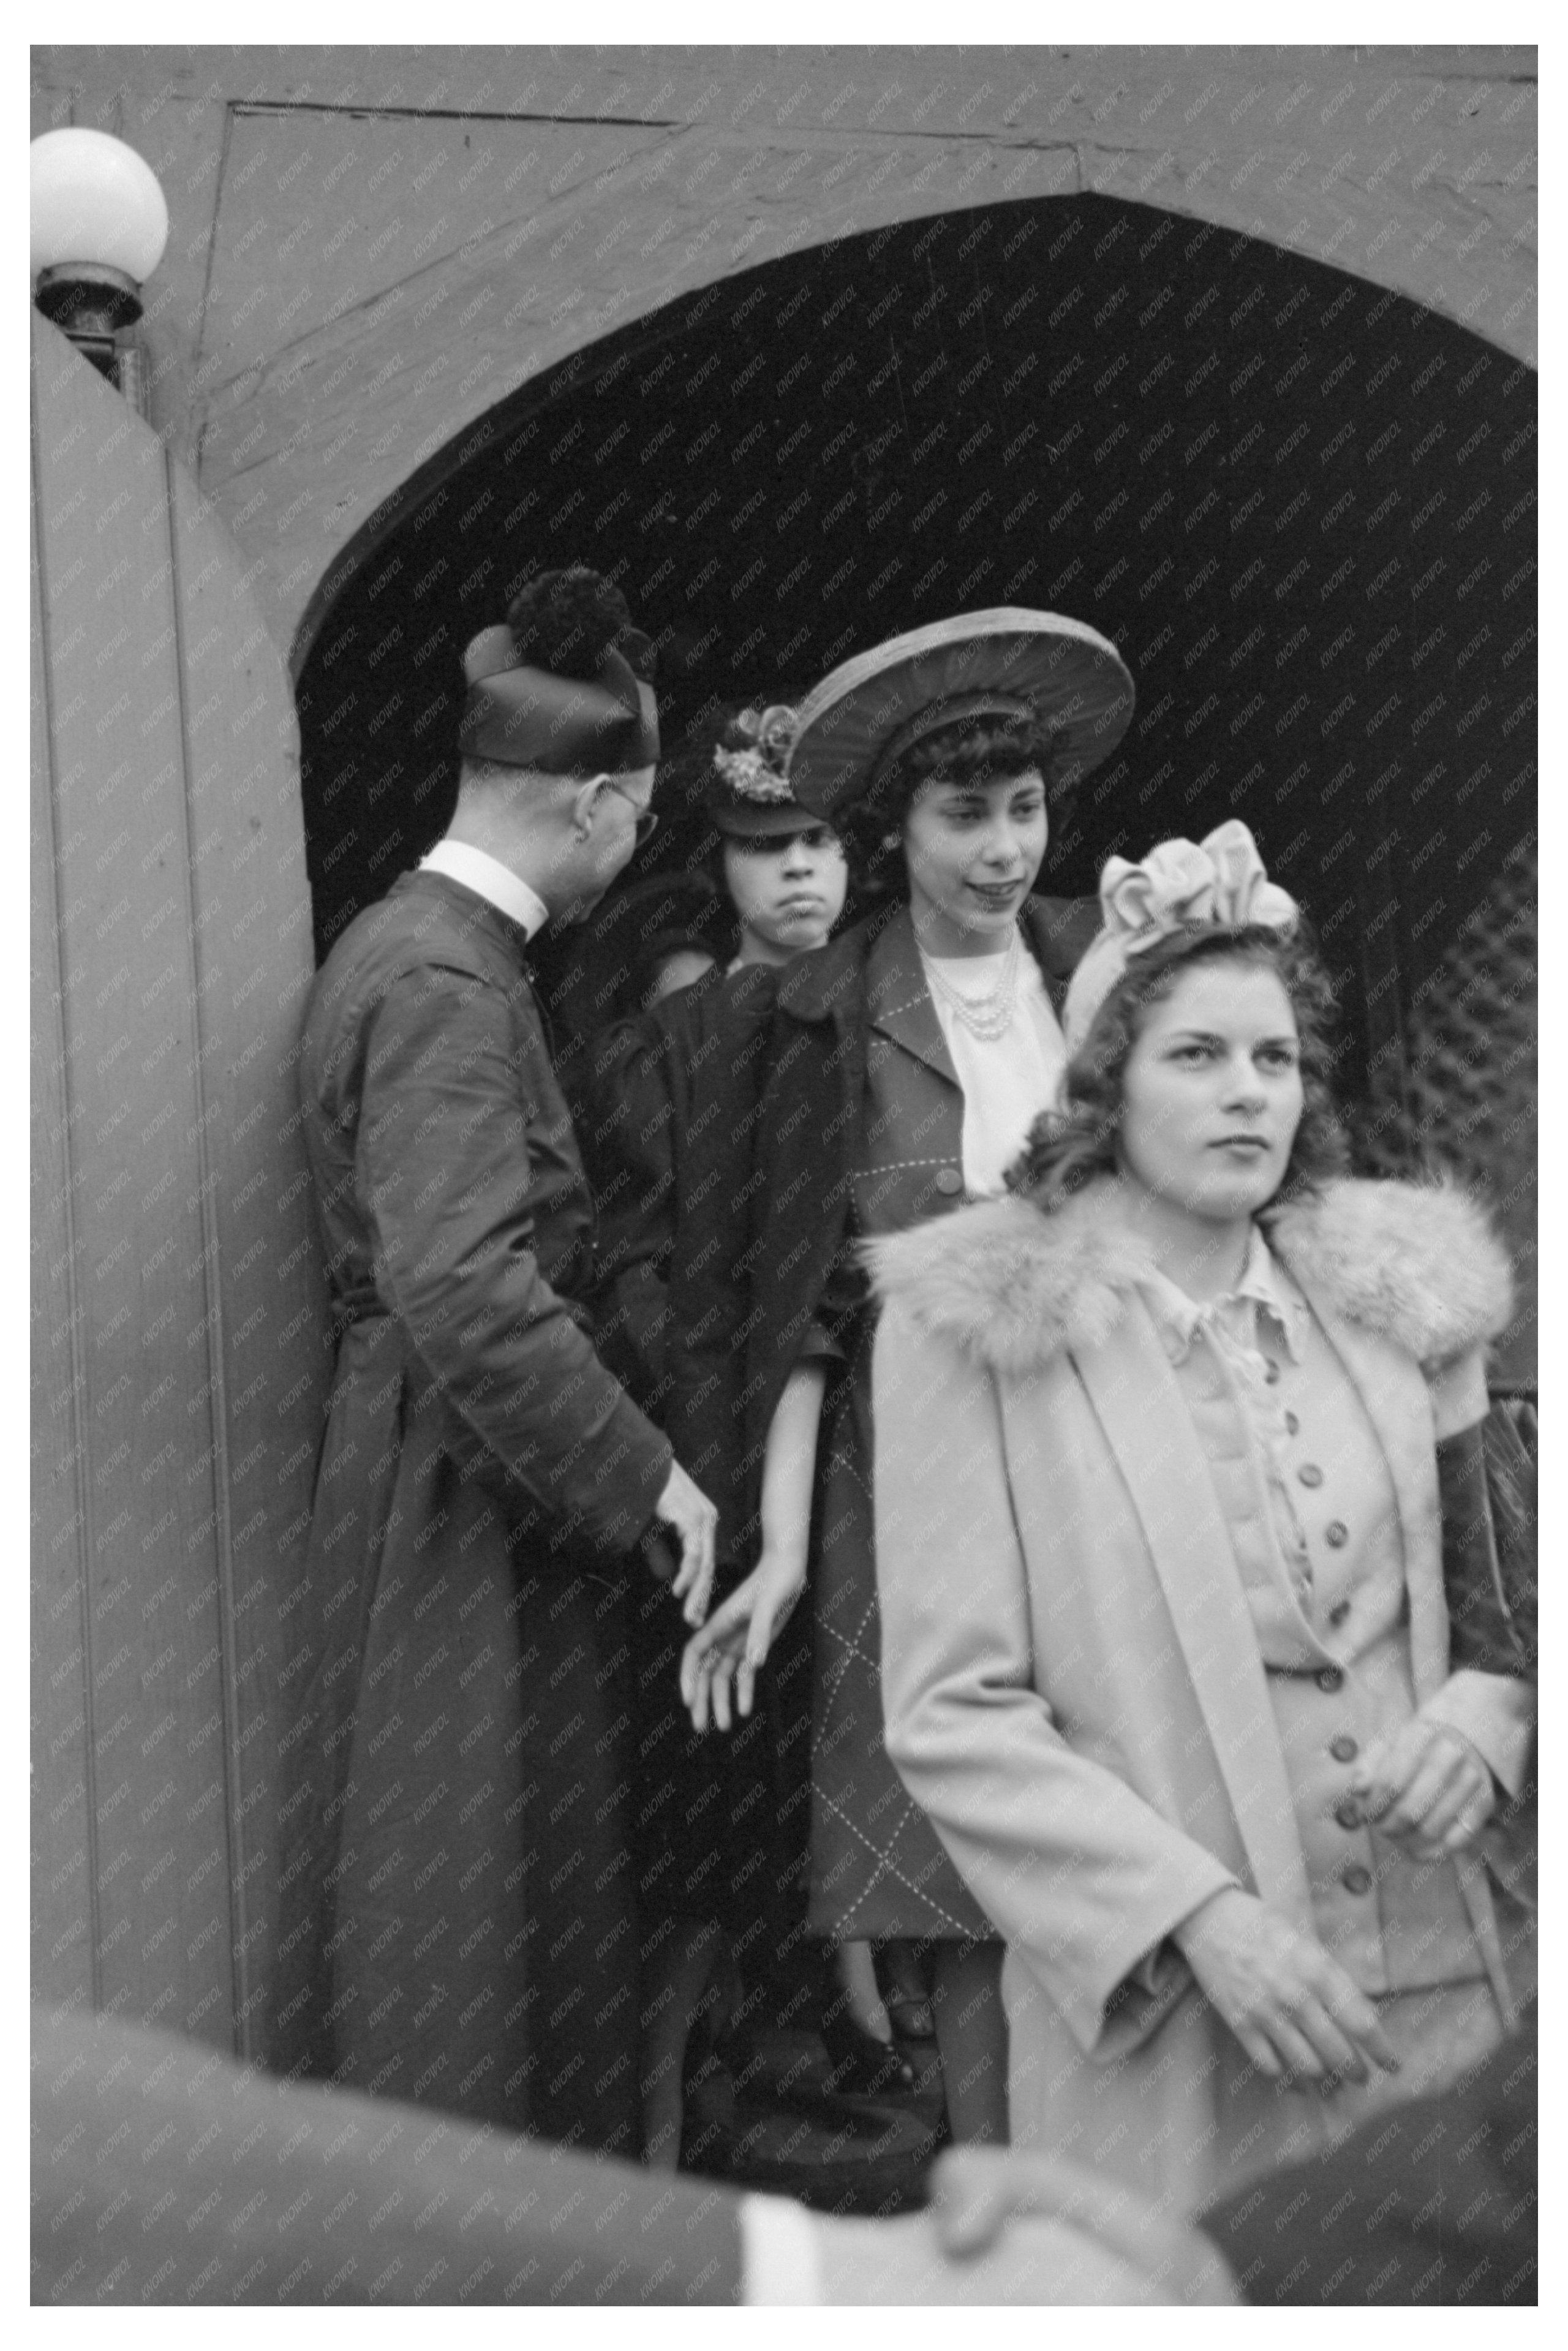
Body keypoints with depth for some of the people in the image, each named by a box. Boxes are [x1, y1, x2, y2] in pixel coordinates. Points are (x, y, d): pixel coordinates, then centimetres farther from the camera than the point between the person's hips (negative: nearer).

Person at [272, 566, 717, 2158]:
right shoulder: (448, 982, -19)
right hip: (470, 1493, -10)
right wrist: (645, 1477, -21)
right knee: (477, 1931, 2)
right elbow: (462, 1285, -29)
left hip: (425, 1467, 10)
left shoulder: (401, 943, 12)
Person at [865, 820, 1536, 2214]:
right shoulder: (973, 1332, -7)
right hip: (1166, 2025, -3)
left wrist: (1488, 1715, -7)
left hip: (1458, 1981, 4)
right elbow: (950, 1714, -10)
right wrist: (1197, 1913, -18)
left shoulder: (1396, 1291, 5)